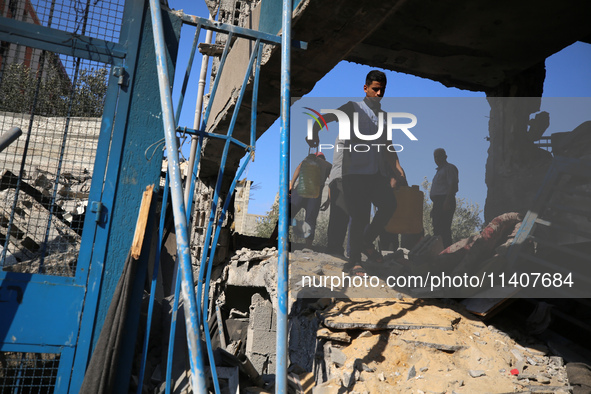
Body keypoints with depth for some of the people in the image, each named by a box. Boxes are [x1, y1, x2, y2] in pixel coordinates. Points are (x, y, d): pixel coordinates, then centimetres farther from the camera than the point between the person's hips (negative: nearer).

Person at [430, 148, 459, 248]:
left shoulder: (449, 168, -3)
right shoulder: (440, 170, 26)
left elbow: (453, 185, -15)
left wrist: (447, 201, -24)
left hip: (445, 201, -10)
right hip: (438, 202, 10)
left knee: (444, 229, -14)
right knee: (437, 229, 9)